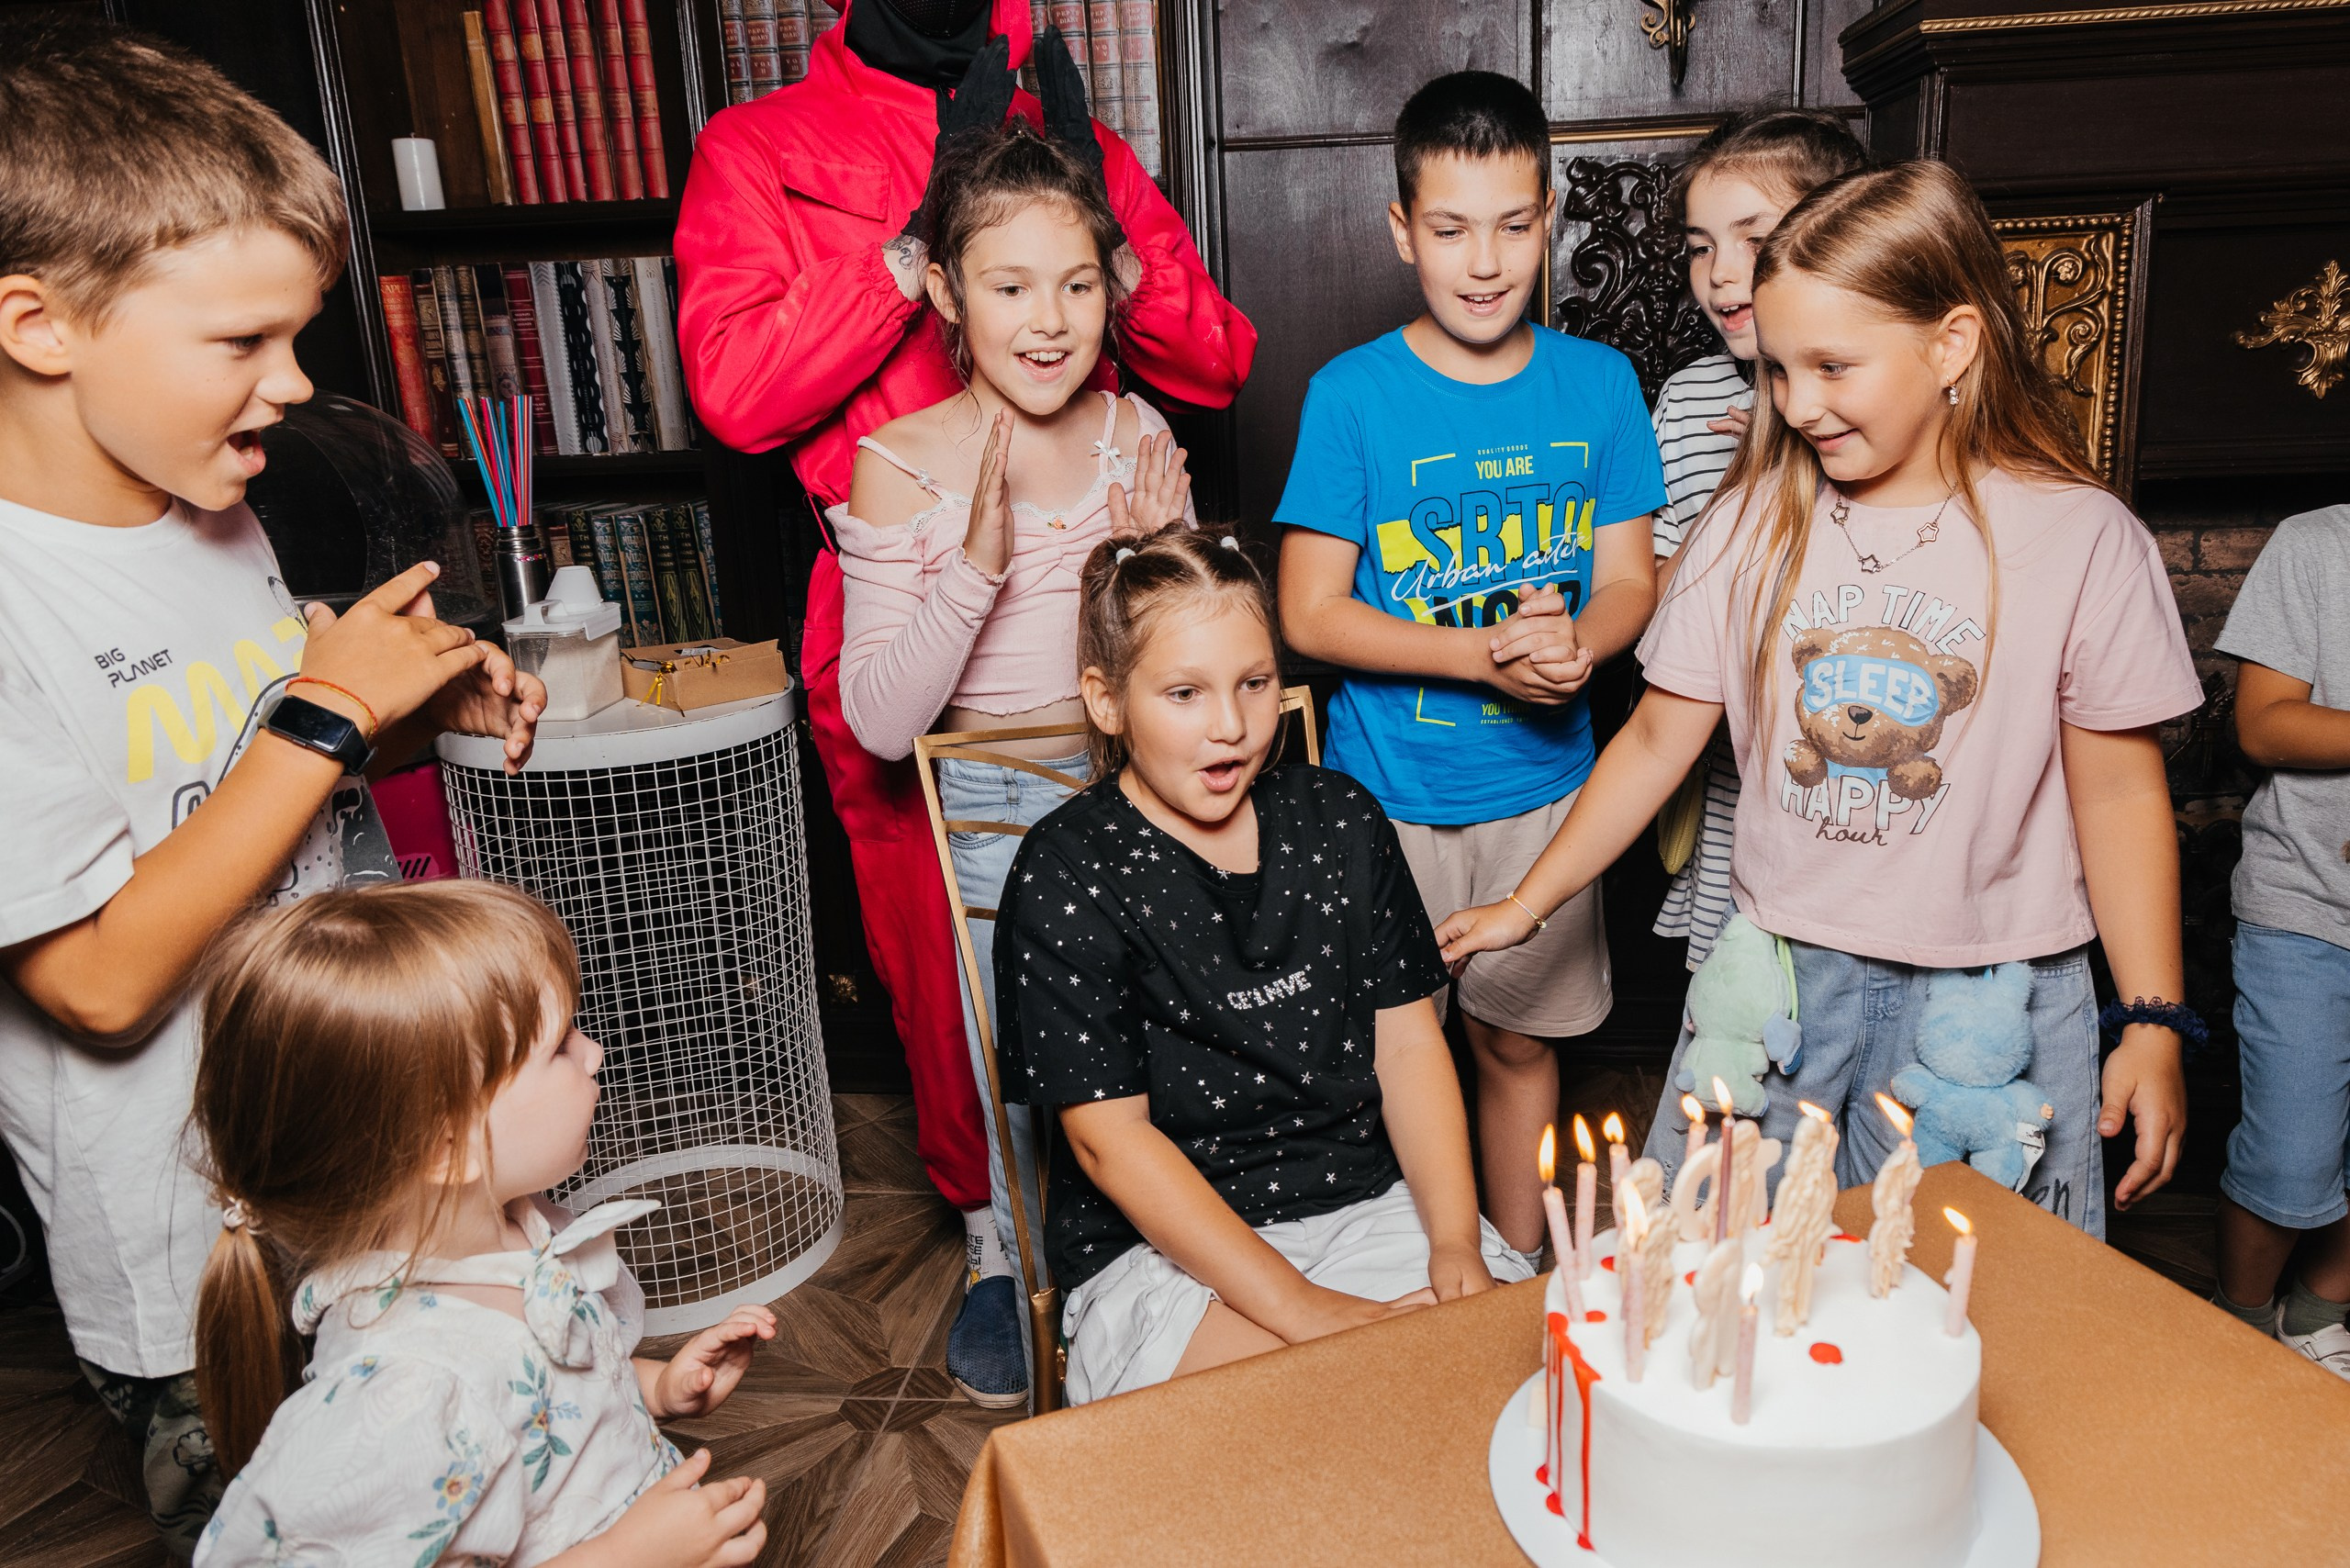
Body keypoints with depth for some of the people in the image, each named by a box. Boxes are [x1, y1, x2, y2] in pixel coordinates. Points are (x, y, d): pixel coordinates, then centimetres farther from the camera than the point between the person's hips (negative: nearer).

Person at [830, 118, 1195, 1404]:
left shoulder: (1140, 439, -4)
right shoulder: (901, 465, -13)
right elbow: (879, 721, -16)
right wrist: (979, 561, -28)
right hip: (993, 814, -2)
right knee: (1023, 1087, 9)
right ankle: (1019, 1259, 41)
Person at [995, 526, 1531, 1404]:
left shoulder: (1339, 821, 6)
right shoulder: (1064, 878, -10)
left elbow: (1408, 1041, 7)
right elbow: (1111, 1139, -12)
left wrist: (1455, 1242, -7)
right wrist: (1300, 1307, -18)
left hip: (1372, 1203, 5)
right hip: (1163, 1250, -4)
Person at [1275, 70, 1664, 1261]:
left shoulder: (1599, 383, 2)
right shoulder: (1353, 394, -8)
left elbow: (1631, 580, 4)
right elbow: (1309, 614, -10)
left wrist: (1575, 644, -19)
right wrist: (1485, 653, -20)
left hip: (1543, 784, 3)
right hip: (1391, 792, -2)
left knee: (1518, 1038, 15)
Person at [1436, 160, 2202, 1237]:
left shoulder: (2083, 539, -6)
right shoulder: (1754, 523, 0)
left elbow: (2119, 793, -2)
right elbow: (1657, 739, 4)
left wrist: (2152, 1025, -3)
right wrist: (1525, 904, 4)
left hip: (1989, 997, -2)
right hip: (1775, 974, 2)